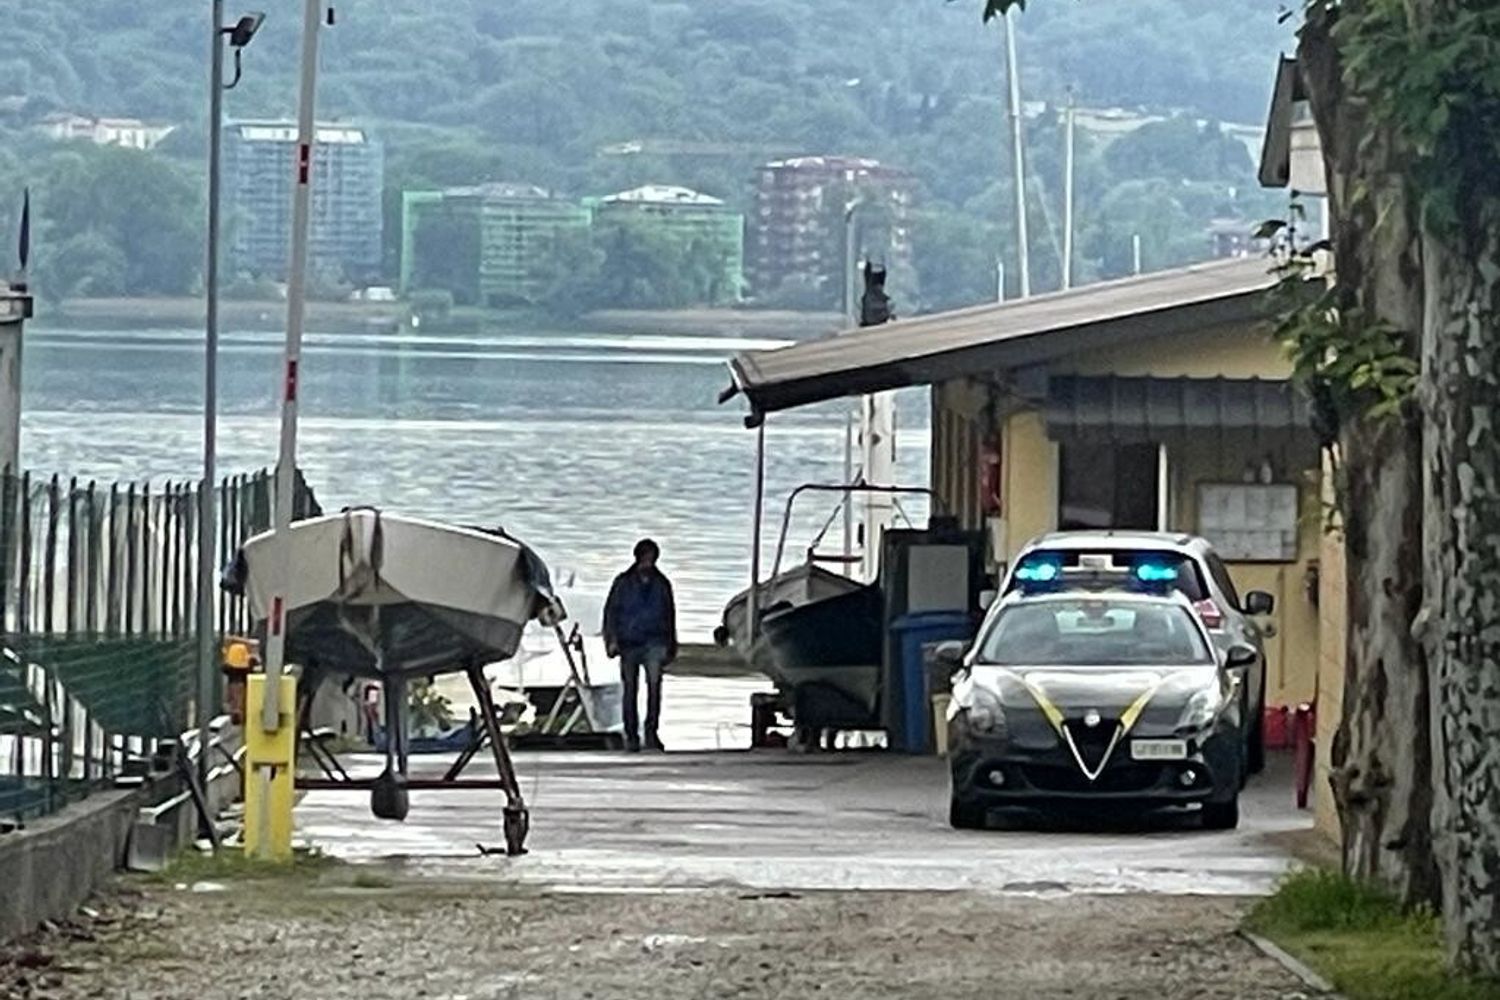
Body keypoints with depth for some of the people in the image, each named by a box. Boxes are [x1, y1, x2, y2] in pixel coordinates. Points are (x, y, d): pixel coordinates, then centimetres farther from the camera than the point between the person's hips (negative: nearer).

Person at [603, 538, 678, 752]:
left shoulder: (661, 584, 12)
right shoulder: (623, 583, 5)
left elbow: (669, 615, 20)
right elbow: (611, 611, 4)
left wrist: (671, 646, 20)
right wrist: (611, 639, -7)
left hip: (654, 641, 0)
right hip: (629, 643, 0)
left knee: (654, 681, -20)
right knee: (630, 688, 2)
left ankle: (651, 731, -17)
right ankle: (631, 736, 10)